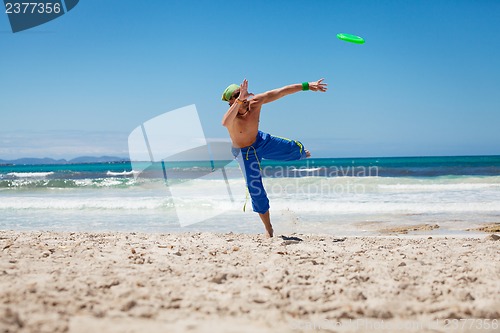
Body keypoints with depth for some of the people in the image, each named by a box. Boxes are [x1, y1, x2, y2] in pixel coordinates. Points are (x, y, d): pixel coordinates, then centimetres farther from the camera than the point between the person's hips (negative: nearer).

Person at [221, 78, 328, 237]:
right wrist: (239, 100, -69)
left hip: (261, 141, 4)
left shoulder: (255, 102, -25)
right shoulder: (232, 117, -38)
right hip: (245, 153, -4)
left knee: (295, 148, 1)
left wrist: (307, 86, -24)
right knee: (256, 190, -2)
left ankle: (301, 154, 46)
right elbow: (225, 123, -64)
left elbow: (280, 92, -23)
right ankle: (269, 230, 17)